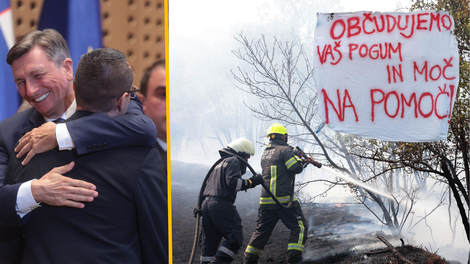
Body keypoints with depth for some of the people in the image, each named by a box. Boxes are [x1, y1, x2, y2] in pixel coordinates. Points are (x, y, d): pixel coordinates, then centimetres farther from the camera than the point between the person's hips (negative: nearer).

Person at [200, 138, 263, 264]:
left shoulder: (220, 163, 28)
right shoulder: (234, 161, -1)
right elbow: (232, 182, -18)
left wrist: (200, 206, 26)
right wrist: (251, 182, -14)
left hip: (206, 203, 10)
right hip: (221, 204, -9)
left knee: (210, 240, 11)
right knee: (235, 237, -8)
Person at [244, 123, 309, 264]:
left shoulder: (265, 152, 16)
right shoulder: (285, 150, -7)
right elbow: (297, 168, -13)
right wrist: (298, 159, 8)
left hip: (265, 200, 7)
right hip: (284, 199, -7)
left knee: (262, 229, 18)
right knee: (299, 226, 3)